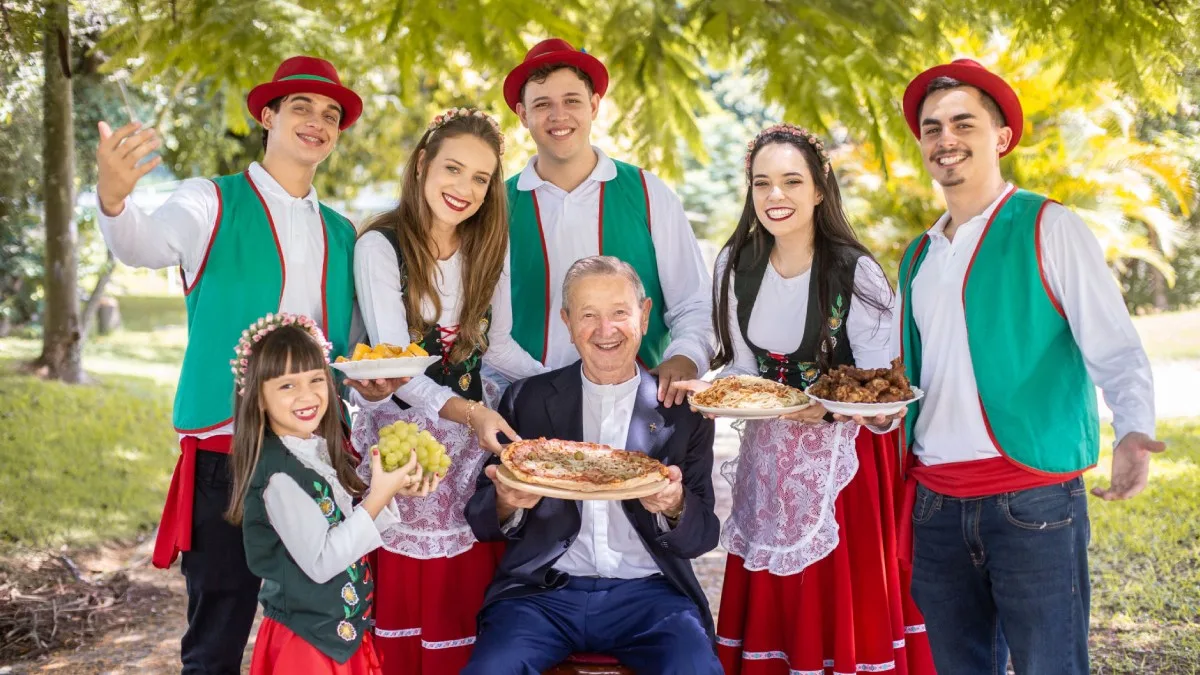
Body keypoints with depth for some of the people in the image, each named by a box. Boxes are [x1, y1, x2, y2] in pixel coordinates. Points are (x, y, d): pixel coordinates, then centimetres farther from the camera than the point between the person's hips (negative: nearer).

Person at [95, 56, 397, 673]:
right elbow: (147, 243, -20)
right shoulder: (213, 203, 1)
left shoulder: (342, 235, 17)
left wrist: (370, 382, 0)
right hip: (226, 447, -4)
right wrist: (114, 199, -42)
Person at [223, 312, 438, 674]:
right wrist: (378, 497, -22)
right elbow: (320, 563, -22)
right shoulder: (280, 473, -22)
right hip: (308, 641, -8)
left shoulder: (320, 451, 2)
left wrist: (394, 490, -4)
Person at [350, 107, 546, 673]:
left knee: (465, 600, 5)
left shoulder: (488, 246, 4)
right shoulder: (381, 246, -12)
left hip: (472, 431, 4)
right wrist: (467, 412, -33)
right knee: (400, 600, 1)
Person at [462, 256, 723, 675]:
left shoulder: (684, 412, 7)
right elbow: (483, 522, 10)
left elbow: (702, 537, 7)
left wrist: (674, 508, -16)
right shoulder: (527, 400, 8)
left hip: (648, 593, 0)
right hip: (544, 592, 0)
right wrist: (508, 503, -14)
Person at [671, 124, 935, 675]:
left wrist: (821, 409, -33)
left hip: (843, 461, -4)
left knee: (840, 605, 0)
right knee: (769, 610, 9)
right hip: (767, 459, 4)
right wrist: (712, 391, -13)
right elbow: (742, 368, 7)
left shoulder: (856, 273, -15)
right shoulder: (735, 265, -1)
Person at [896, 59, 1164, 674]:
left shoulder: (1050, 230, -3)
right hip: (936, 504, 5)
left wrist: (1134, 432, -27)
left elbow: (1115, 350, -10)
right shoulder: (918, 257, 14)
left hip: (1032, 500, -5)